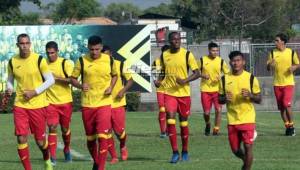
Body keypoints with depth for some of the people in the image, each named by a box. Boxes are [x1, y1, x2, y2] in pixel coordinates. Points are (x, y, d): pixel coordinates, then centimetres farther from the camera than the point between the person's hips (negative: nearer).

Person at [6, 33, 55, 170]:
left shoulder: (39, 60, -8)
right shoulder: (12, 62, 1)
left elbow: (50, 80, -5)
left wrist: (35, 92, -15)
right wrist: (9, 88, -7)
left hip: (38, 105, -2)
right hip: (20, 105, 2)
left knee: (40, 141, 6)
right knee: (21, 138, -10)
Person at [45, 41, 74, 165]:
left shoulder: (65, 63, -6)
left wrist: (56, 77, -24)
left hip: (65, 101, -1)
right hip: (50, 102, 1)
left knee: (65, 128, 12)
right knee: (52, 127, -12)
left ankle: (67, 150, 37)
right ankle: (52, 157, -12)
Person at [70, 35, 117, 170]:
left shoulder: (109, 60, 0)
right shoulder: (82, 61, -3)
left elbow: (114, 75, 16)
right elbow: (73, 78, 4)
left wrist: (111, 87, -3)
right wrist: (80, 86, -17)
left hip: (104, 103, -1)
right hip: (87, 104, 1)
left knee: (103, 137, -14)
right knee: (90, 138, 11)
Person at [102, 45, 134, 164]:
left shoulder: (120, 65, -3)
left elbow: (130, 80, 4)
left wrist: (123, 90, -12)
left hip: (117, 104, -1)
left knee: (119, 131, -4)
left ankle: (123, 147, 30)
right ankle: (114, 157, 11)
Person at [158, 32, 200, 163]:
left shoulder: (187, 55, -5)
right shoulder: (164, 55, 4)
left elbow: (197, 73, -5)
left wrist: (185, 80, -21)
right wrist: (160, 81, -2)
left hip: (184, 93, -1)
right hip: (169, 92, 1)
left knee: (184, 122, 8)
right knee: (170, 120, -14)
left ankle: (184, 152, 24)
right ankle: (175, 152, -9)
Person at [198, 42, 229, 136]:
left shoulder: (221, 61, 0)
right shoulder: (202, 60, -1)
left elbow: (227, 73, 7)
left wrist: (221, 77, -13)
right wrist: (203, 76, -12)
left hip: (217, 90, 0)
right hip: (205, 90, 0)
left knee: (218, 110, -13)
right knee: (206, 112, 2)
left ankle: (216, 129, -1)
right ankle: (207, 125, 34)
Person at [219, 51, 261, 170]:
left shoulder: (251, 78, -3)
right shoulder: (225, 79, 3)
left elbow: (259, 100, 2)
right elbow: (219, 99, 10)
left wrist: (250, 95, -19)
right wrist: (225, 99, -13)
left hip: (248, 119, -3)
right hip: (232, 120, 3)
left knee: (248, 147, -9)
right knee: (235, 150, 10)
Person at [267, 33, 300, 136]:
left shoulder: (291, 52, -2)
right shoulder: (272, 53, 5)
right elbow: (268, 68, 7)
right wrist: (270, 65, -16)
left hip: (288, 82, -3)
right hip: (277, 84, 3)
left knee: (287, 105, -16)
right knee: (281, 107, 5)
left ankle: (291, 126, -2)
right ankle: (287, 126, 17)